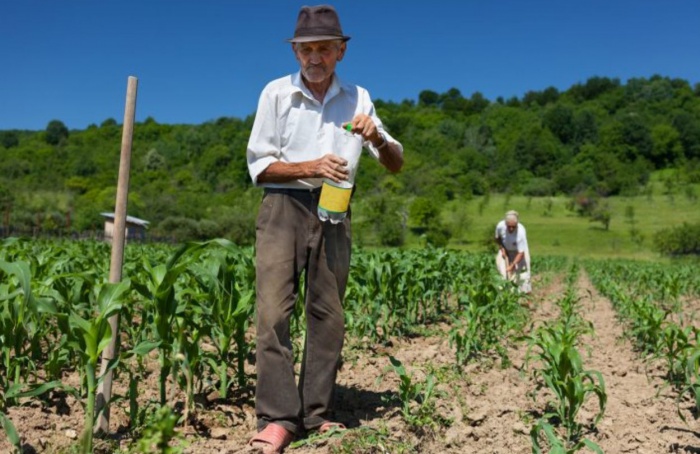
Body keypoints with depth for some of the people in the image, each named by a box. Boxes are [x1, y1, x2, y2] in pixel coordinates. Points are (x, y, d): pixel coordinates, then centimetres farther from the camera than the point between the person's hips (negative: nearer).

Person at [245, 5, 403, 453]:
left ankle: (317, 414, 14)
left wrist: (377, 137, -14)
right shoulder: (277, 93, 1)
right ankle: (278, 417, -8)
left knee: (328, 314, 4)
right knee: (273, 309, -13)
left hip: (333, 212, 3)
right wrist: (310, 168, -16)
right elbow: (258, 165, -1)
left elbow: (396, 164, 8)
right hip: (283, 206, -2)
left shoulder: (357, 98, 8)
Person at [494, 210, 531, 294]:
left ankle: (525, 290, 4)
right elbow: (497, 238, -2)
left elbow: (521, 253, -32)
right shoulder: (500, 226, -27)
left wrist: (513, 265, -39)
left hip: (519, 251, -2)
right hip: (506, 250, 3)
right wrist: (502, 248, -15)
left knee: (522, 270, -10)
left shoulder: (521, 232, -36)